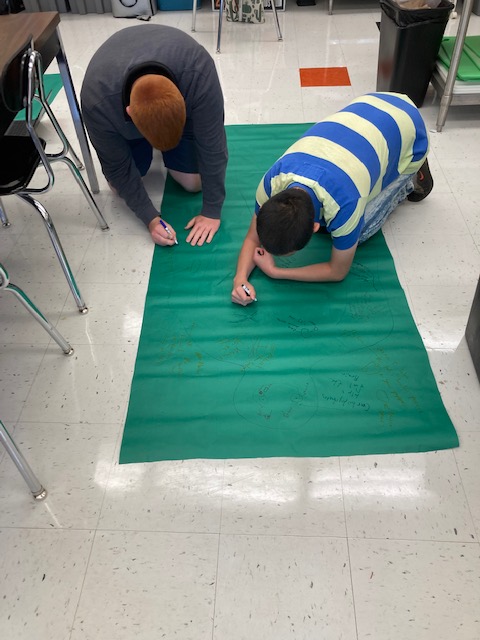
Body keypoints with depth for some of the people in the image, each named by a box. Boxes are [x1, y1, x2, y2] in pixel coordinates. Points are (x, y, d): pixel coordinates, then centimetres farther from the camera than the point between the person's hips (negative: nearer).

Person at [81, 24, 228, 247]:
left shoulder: (199, 72, -42)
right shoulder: (97, 101, -39)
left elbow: (212, 146, -33)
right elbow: (117, 167, -24)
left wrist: (212, 211, -28)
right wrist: (151, 219, -26)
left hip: (184, 101, 0)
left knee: (194, 181, -10)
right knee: (120, 185, -6)